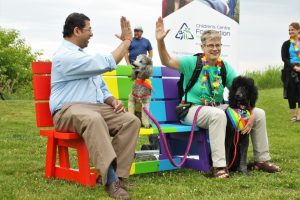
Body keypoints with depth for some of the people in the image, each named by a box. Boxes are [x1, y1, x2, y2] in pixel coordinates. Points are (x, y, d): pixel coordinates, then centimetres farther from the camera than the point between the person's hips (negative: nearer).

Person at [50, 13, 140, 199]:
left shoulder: (83, 56, 22)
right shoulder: (66, 55, -10)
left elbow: (101, 87, 25)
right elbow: (107, 63, -15)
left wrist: (113, 100, 2)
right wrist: (127, 40, -2)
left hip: (96, 108, 8)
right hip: (68, 111, -8)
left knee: (131, 120, -17)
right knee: (93, 119, -42)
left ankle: (116, 175, -23)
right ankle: (111, 180, -42)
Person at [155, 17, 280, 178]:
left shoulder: (224, 67, 6)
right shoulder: (193, 62, -5)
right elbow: (167, 61, -17)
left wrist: (252, 114, -13)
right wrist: (160, 41, -33)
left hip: (217, 108, 6)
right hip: (193, 109, -6)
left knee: (259, 113, -3)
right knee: (218, 114, -40)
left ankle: (261, 160, 12)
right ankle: (219, 166, -32)